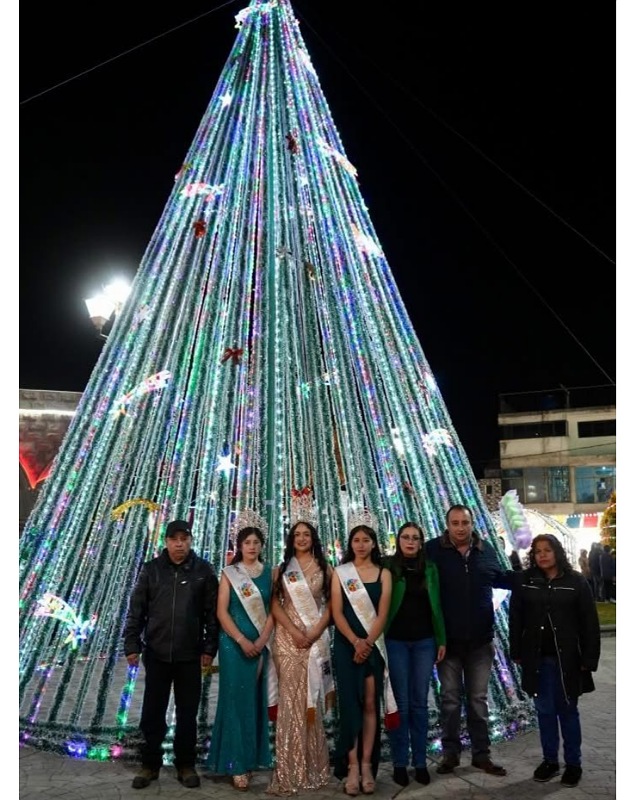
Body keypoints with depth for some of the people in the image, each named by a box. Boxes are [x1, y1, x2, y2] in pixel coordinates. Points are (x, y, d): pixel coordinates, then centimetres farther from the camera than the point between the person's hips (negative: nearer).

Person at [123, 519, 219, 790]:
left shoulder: (203, 570, -2)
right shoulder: (151, 569, 0)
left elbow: (212, 612, 0)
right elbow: (136, 610, 2)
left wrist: (209, 648, -4)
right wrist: (132, 645, -3)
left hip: (190, 655, -1)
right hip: (156, 654, 1)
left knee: (187, 712, 9)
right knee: (152, 712, 9)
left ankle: (185, 765, 24)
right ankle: (150, 764, 25)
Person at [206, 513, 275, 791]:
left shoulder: (269, 572, 7)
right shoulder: (229, 573, 0)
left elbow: (273, 609, 3)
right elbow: (222, 612, -6)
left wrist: (262, 640, -10)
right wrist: (242, 640, -14)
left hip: (261, 644, 3)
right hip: (234, 643, -3)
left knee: (256, 700, 7)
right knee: (236, 699, -3)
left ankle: (252, 758, 18)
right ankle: (237, 763, 2)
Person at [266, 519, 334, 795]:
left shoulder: (324, 569, 8)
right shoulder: (282, 569, 10)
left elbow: (330, 605, 2)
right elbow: (275, 606, 2)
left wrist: (314, 632, -11)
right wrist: (295, 632, -11)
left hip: (317, 638, 0)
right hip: (288, 638, 0)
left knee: (311, 699, 2)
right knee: (290, 699, -2)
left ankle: (312, 765, 13)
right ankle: (291, 770, 4)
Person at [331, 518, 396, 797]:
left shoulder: (383, 574, 4)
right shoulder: (340, 572, 2)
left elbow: (382, 613, -2)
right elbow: (337, 612, -4)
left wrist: (367, 643, -12)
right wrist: (355, 642, -14)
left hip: (374, 645, 1)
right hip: (346, 644, -1)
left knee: (370, 704, 3)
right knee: (349, 703, -1)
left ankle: (367, 765, 9)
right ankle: (352, 767, 4)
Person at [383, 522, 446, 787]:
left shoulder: (430, 569, 6)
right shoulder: (388, 566, -4)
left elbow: (436, 606, 9)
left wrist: (441, 640, 6)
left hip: (424, 641, 3)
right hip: (396, 641, -2)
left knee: (420, 702, 8)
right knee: (400, 702, 3)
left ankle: (420, 762, 17)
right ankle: (400, 763, 13)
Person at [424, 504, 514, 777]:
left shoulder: (486, 549, 2)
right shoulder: (433, 549, -10)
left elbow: (500, 578, 17)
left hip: (480, 639, 3)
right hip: (448, 639, -2)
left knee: (478, 698, 13)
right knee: (450, 698, 10)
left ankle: (481, 753, 24)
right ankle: (450, 752, 23)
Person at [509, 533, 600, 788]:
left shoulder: (576, 581, -6)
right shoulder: (525, 581, 0)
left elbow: (589, 622, -6)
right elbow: (515, 619, 4)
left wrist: (589, 659, -9)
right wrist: (516, 653, 1)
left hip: (567, 658, -2)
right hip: (537, 658, 2)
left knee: (567, 710, 10)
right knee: (545, 711, 11)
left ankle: (573, 764, 23)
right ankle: (550, 761, 24)